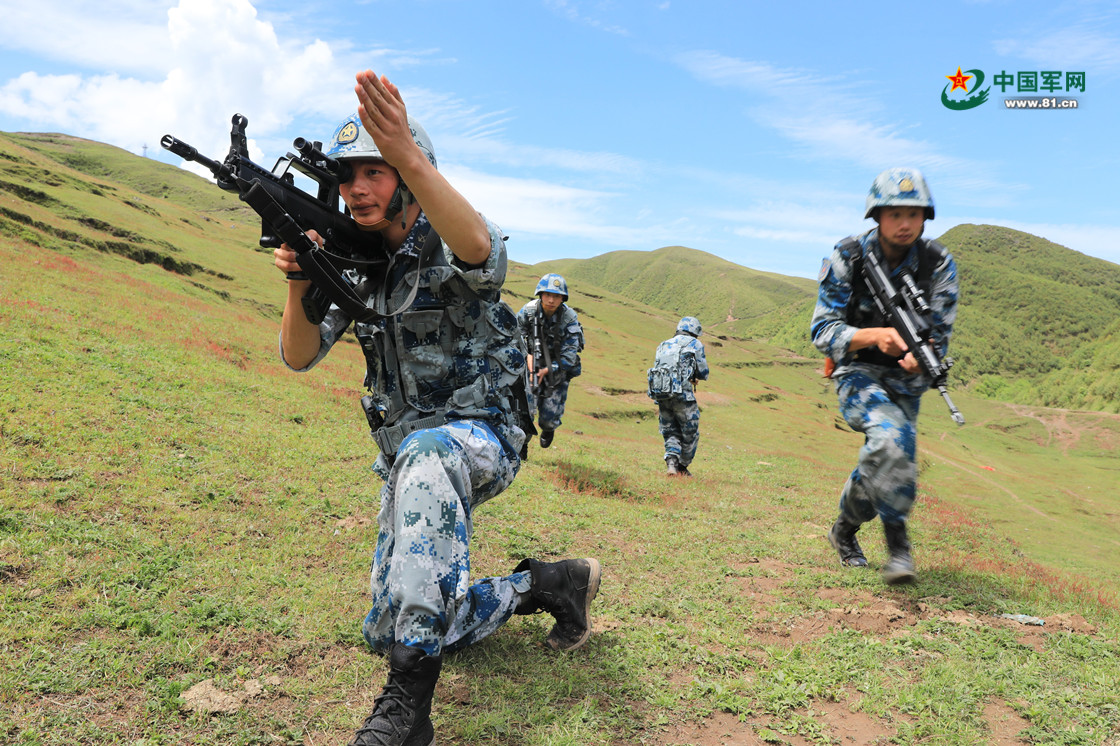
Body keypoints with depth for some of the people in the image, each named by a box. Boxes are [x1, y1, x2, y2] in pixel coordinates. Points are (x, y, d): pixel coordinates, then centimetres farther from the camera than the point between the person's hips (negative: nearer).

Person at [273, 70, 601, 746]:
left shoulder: (451, 244, -14)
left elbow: (478, 249, -41)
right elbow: (300, 356, 0)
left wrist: (411, 156, -56)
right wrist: (299, 285, -21)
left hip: (481, 440, -7)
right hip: (411, 461, 7)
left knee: (426, 452, -44)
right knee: (391, 633, 6)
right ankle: (544, 584, 22)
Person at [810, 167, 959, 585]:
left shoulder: (939, 265, -9)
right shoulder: (846, 259, -14)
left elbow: (939, 333, -9)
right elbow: (823, 331, -16)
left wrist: (919, 357, -34)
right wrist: (875, 335, -35)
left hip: (905, 381, 3)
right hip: (858, 373, -3)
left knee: (885, 460, 5)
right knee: (891, 436, -31)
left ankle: (844, 530, 35)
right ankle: (897, 541, -17)